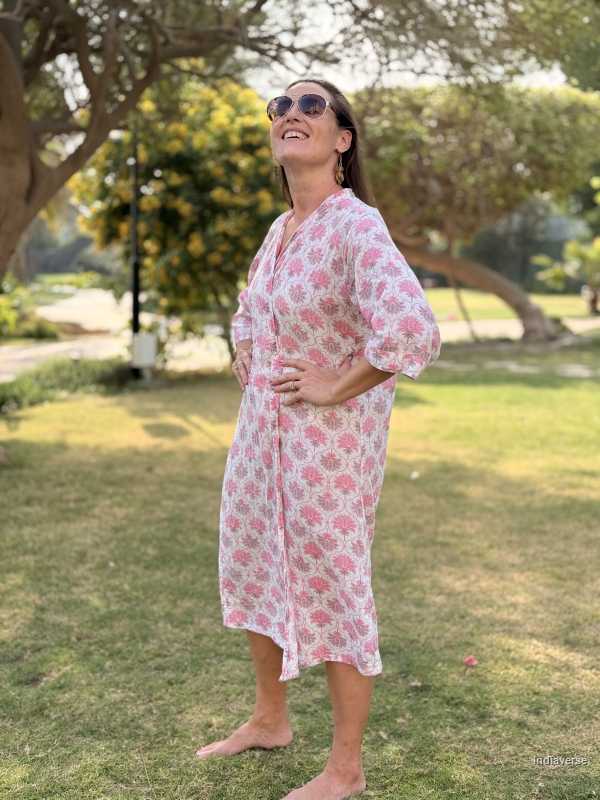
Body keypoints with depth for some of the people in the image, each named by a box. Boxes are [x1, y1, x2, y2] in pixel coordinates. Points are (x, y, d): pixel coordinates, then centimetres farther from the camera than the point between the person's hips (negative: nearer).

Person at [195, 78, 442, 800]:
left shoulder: (356, 226, -18)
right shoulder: (280, 229, 7)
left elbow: (413, 333, -34)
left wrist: (336, 388, -22)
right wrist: (246, 366, 13)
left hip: (330, 435, -9)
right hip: (261, 429, 9)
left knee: (333, 591, 3)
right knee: (255, 571, 19)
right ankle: (270, 720, 42)